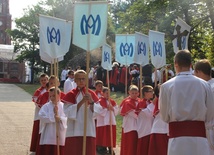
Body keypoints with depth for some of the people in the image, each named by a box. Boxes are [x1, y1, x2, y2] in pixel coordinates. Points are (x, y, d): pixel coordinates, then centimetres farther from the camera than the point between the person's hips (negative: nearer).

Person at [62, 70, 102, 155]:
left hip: (89, 131, 2)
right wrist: (81, 102, -19)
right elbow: (68, 112, -11)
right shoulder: (70, 94, 0)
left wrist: (91, 101, -19)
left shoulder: (91, 94, 5)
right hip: (74, 131, -2)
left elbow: (98, 110, -1)